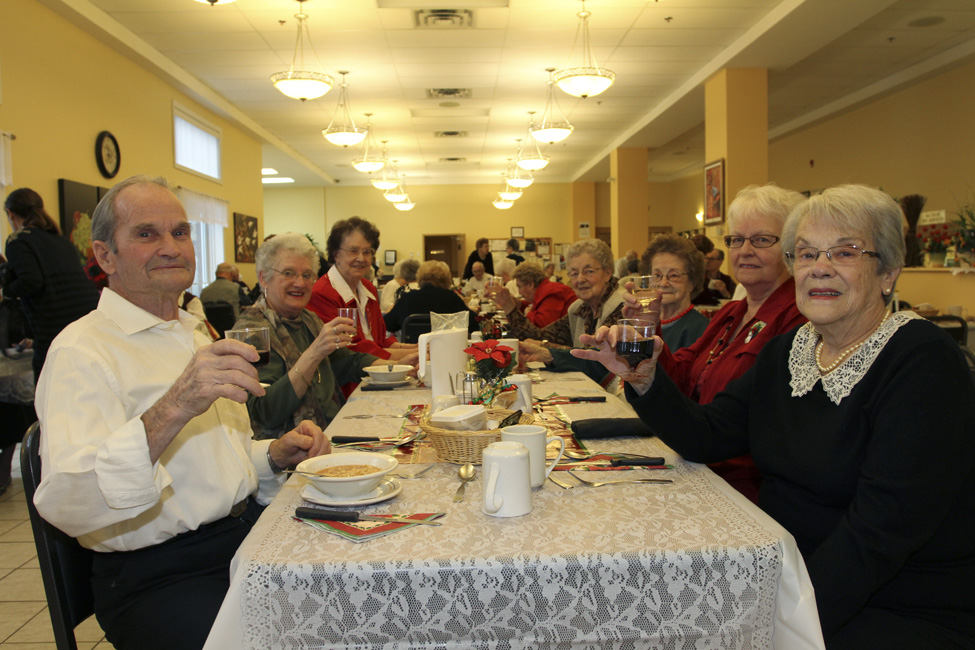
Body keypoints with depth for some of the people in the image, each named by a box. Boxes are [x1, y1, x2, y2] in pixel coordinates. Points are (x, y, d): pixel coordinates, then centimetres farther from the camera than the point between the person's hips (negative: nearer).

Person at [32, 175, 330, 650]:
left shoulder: (193, 335, 16)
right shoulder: (81, 351, -11)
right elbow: (65, 507, -26)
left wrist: (274, 456, 5)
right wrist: (172, 410, -39)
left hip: (250, 531, 8)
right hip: (159, 578, -7)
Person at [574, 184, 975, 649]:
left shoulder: (924, 361, -16)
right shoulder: (785, 353, 6)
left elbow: (882, 527, -23)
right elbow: (704, 439, 3)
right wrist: (644, 379, -13)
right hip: (786, 572, 6)